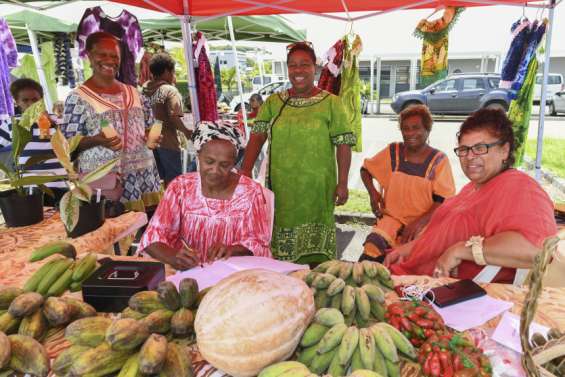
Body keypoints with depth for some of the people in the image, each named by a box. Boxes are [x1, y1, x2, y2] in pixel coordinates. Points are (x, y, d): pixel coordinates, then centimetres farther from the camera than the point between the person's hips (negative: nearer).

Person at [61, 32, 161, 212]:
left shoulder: (133, 93, 12)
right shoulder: (78, 97, -3)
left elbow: (149, 127, 21)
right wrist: (97, 140, -22)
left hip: (144, 175, 5)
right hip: (103, 180, -4)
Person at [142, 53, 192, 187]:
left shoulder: (145, 88, 6)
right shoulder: (170, 90, -14)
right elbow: (174, 117, -24)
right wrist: (186, 131, -7)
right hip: (167, 141, -7)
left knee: (157, 178, 18)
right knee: (173, 180, 4)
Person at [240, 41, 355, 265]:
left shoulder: (331, 103, 2)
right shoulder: (272, 102, 10)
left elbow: (343, 144, -2)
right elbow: (257, 136, 3)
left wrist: (342, 183, -8)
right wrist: (245, 172, -9)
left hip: (317, 188, -2)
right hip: (280, 187, 3)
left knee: (314, 251, 2)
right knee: (280, 247, 9)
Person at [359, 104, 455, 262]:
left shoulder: (439, 160, -2)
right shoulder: (393, 152, 5)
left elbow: (443, 201, -7)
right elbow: (366, 169, 18)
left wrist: (419, 223, -20)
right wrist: (373, 193, 1)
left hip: (424, 223, -1)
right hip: (393, 218, 2)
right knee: (372, 247, -27)